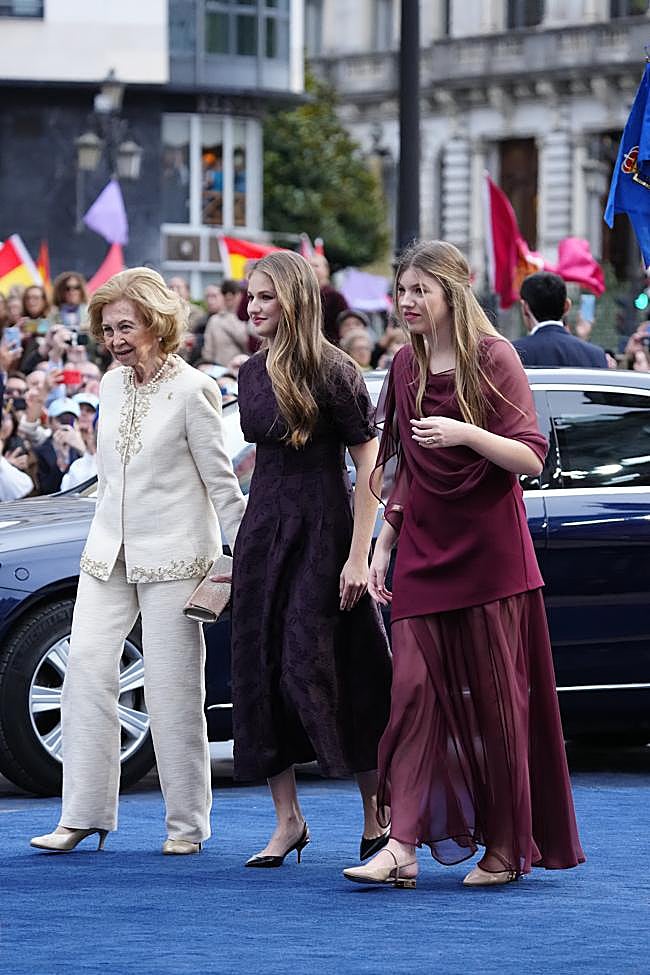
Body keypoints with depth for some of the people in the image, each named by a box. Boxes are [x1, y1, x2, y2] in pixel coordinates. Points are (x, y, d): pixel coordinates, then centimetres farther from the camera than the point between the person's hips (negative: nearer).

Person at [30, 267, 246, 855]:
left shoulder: (191, 390, -9)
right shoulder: (113, 384, 10)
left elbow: (221, 480, -7)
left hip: (173, 557, -6)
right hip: (109, 551, 6)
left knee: (172, 686, -3)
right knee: (87, 666, -4)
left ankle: (186, 823, 5)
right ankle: (83, 815, -1)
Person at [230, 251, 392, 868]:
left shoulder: (332, 372, -11)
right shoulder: (251, 373, 9)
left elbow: (369, 463, -12)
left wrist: (359, 556, -17)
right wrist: (249, 543, 16)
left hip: (321, 532, -7)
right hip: (262, 532, 7)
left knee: (323, 672, -7)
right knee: (261, 672, 4)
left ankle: (377, 816, 7)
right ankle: (287, 820, 11)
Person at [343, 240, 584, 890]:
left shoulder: (492, 359, -6)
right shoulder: (406, 366, 10)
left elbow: (531, 458, -11)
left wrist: (466, 434, -26)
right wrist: (383, 544, 12)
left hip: (489, 554, -4)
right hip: (422, 555, 5)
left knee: (494, 700, 0)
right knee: (415, 690, -6)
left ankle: (504, 847, 10)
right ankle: (402, 847, -12)